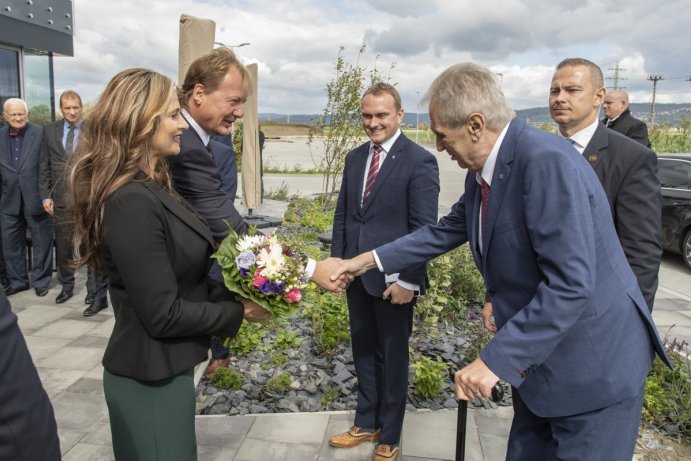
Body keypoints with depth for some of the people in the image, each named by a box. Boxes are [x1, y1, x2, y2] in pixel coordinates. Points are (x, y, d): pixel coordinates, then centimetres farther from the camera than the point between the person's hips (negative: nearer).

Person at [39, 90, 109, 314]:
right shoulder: (49, 130, 8)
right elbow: (44, 166, 10)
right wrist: (45, 195, 4)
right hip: (61, 199, 4)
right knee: (63, 246, 15)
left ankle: (98, 295, 5)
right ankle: (66, 286, 35)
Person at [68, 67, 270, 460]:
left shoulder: (150, 188, 4)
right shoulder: (131, 202, -27)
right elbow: (163, 314, -25)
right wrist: (238, 311, -14)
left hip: (165, 366, 9)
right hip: (151, 377, -9)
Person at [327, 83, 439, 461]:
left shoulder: (419, 161, -12)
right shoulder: (354, 157, 8)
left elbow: (424, 229, -14)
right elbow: (342, 214, 12)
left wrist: (408, 281, -16)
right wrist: (336, 260, 6)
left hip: (392, 279, -6)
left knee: (392, 357, 12)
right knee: (363, 352, 18)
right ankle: (366, 424, 38)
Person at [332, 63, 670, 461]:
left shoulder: (547, 161, -27)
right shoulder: (482, 171, 1)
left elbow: (571, 283, -31)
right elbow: (446, 231, 14)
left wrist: (497, 358, -28)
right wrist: (373, 259, 12)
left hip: (594, 365, -8)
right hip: (536, 357, 9)